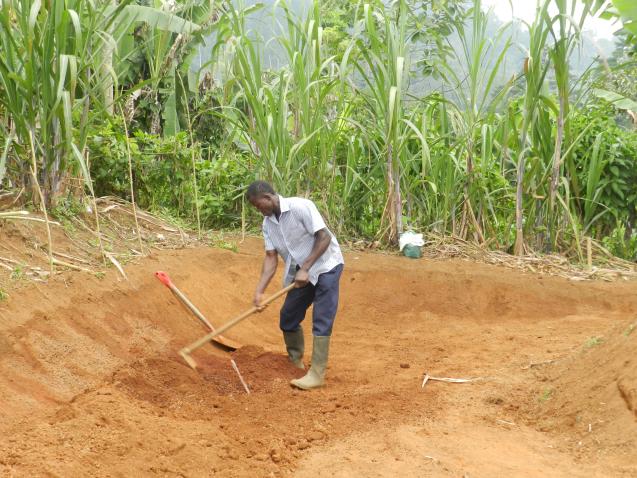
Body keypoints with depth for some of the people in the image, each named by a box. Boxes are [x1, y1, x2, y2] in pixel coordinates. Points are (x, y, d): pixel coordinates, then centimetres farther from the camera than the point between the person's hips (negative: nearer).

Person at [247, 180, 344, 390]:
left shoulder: (301, 207, -22)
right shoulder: (268, 224, 0)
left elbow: (324, 237, -22)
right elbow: (271, 257, -2)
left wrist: (305, 269, -24)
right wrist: (259, 290, -13)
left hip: (325, 265, -7)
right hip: (300, 272, 8)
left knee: (321, 321, -11)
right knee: (288, 318, 10)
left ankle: (316, 374, -9)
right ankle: (295, 362, 30)